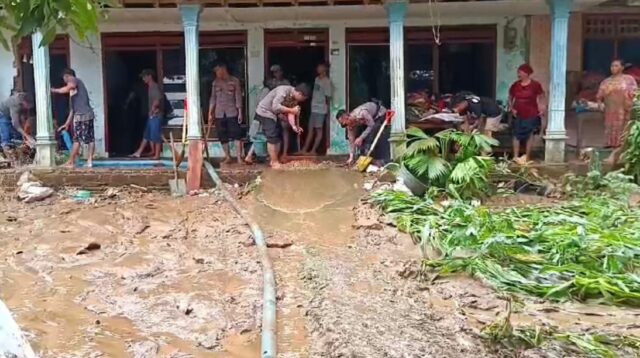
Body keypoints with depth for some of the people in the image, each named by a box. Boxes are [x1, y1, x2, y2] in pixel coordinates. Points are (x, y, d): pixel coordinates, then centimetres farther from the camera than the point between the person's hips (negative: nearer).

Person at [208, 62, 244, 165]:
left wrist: (240, 112, -7)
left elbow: (238, 98, -2)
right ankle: (227, 157, 17)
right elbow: (213, 99, 10)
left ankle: (239, 157, -5)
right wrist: (210, 114, 7)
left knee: (236, 135, -7)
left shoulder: (234, 81, -1)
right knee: (223, 137, 6)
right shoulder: (215, 83, 9)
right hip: (219, 114, 3)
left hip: (232, 113, -3)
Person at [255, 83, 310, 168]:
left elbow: (290, 113, -5)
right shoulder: (283, 91, -28)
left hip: (273, 114, 9)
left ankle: (274, 160, 16)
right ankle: (274, 162, -7)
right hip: (265, 112, -9)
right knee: (272, 138, -12)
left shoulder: (294, 98, -1)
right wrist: (292, 110, -33)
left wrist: (293, 126, -21)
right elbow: (275, 106, -35)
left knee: (278, 137, 9)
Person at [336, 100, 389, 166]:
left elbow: (372, 125, -30)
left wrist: (361, 137, -32)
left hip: (380, 114, -8)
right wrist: (351, 157, -13)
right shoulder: (349, 124, -12)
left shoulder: (361, 114, -38)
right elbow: (351, 140, -8)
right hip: (371, 117, 8)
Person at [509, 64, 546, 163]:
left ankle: (527, 156, 13)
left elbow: (541, 97, 5)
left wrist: (542, 109, -4)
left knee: (530, 135, 4)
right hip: (518, 115, 2)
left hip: (531, 115, -2)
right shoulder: (515, 85, 0)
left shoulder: (535, 85, -7)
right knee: (516, 135, 3)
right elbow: (510, 98, 13)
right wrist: (512, 109, 2)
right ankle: (515, 156, 9)